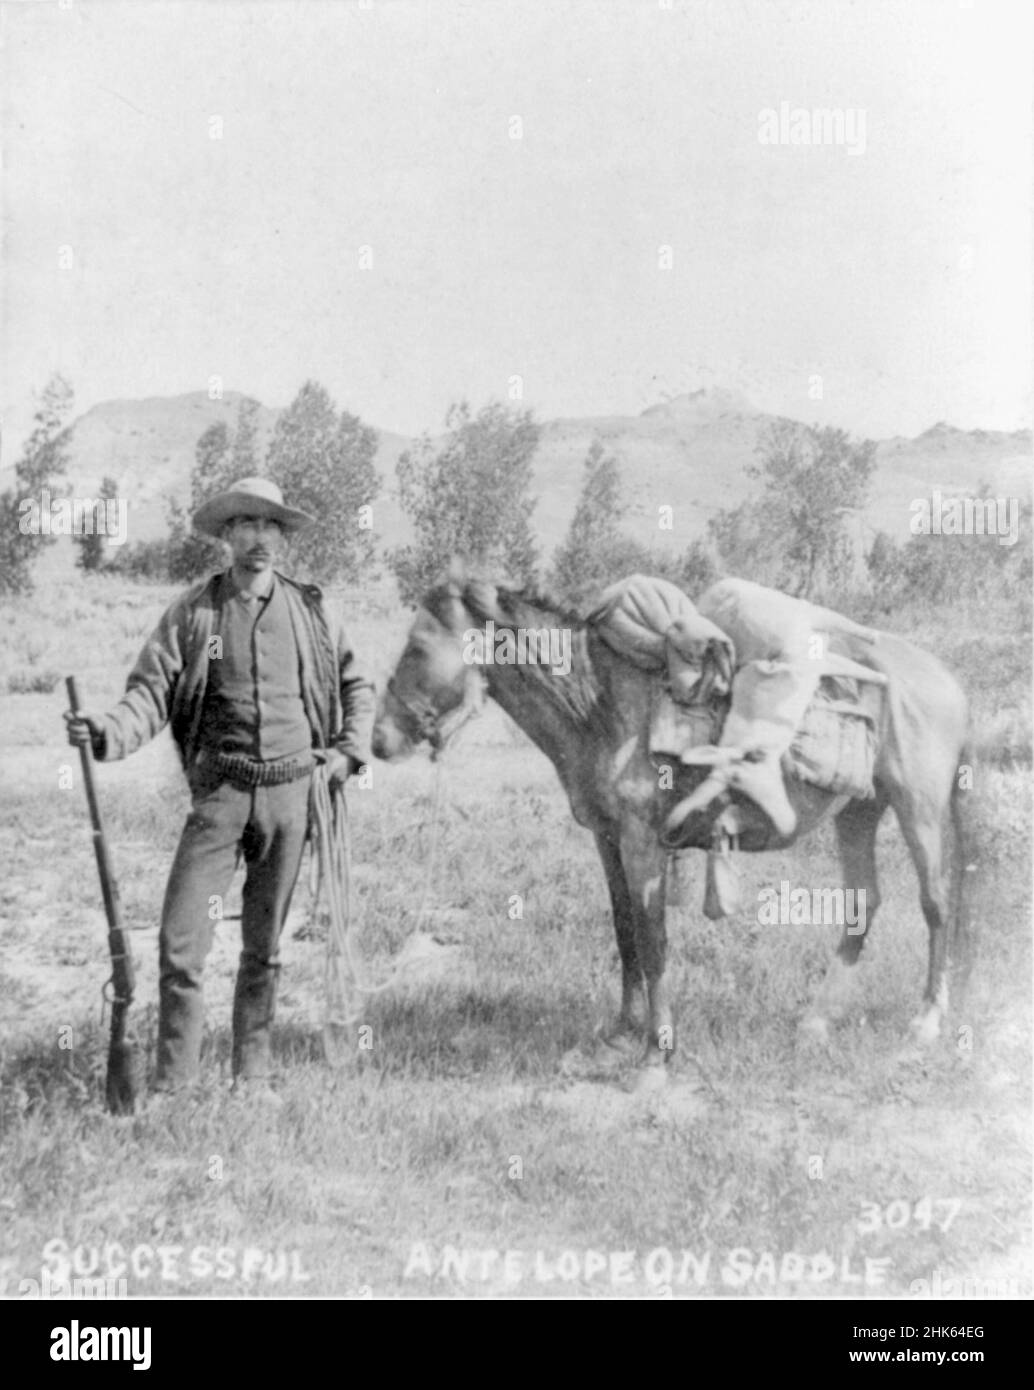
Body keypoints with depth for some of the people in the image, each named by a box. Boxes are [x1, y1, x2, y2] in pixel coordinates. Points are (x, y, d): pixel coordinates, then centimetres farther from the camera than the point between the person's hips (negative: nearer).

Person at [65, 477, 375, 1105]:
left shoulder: (312, 611, 8)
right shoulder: (194, 611, 3)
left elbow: (358, 687, 20)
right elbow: (152, 692, -3)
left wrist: (349, 752, 8)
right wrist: (107, 731, -21)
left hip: (292, 789, 1)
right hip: (222, 790, -1)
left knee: (265, 946, 10)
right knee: (179, 941, -8)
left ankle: (253, 1076, 21)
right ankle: (173, 1082, 4)